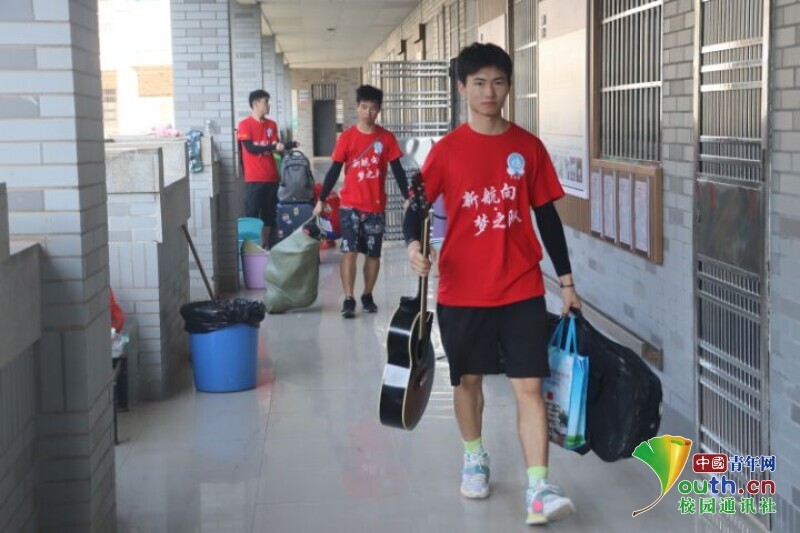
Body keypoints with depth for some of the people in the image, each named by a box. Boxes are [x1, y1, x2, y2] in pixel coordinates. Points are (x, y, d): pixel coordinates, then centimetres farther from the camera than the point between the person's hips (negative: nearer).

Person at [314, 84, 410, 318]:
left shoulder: (387, 138, 1)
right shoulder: (347, 137, -1)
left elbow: (397, 170, 3)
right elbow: (334, 170, 1)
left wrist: (407, 198, -5)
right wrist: (321, 199, -2)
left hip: (376, 206, 1)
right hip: (350, 205, -1)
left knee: (373, 253, 8)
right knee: (349, 251, -8)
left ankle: (367, 296, 22)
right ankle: (348, 299, -5)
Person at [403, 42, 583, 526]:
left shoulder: (529, 147, 2)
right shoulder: (447, 150, -2)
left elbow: (547, 216, 7)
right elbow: (417, 206, 0)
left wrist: (567, 280, 8)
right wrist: (414, 244, -23)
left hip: (522, 288, 0)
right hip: (463, 289, 0)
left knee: (530, 384, -6)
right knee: (469, 378, 14)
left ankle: (539, 489, -7)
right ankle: (475, 458, 37)